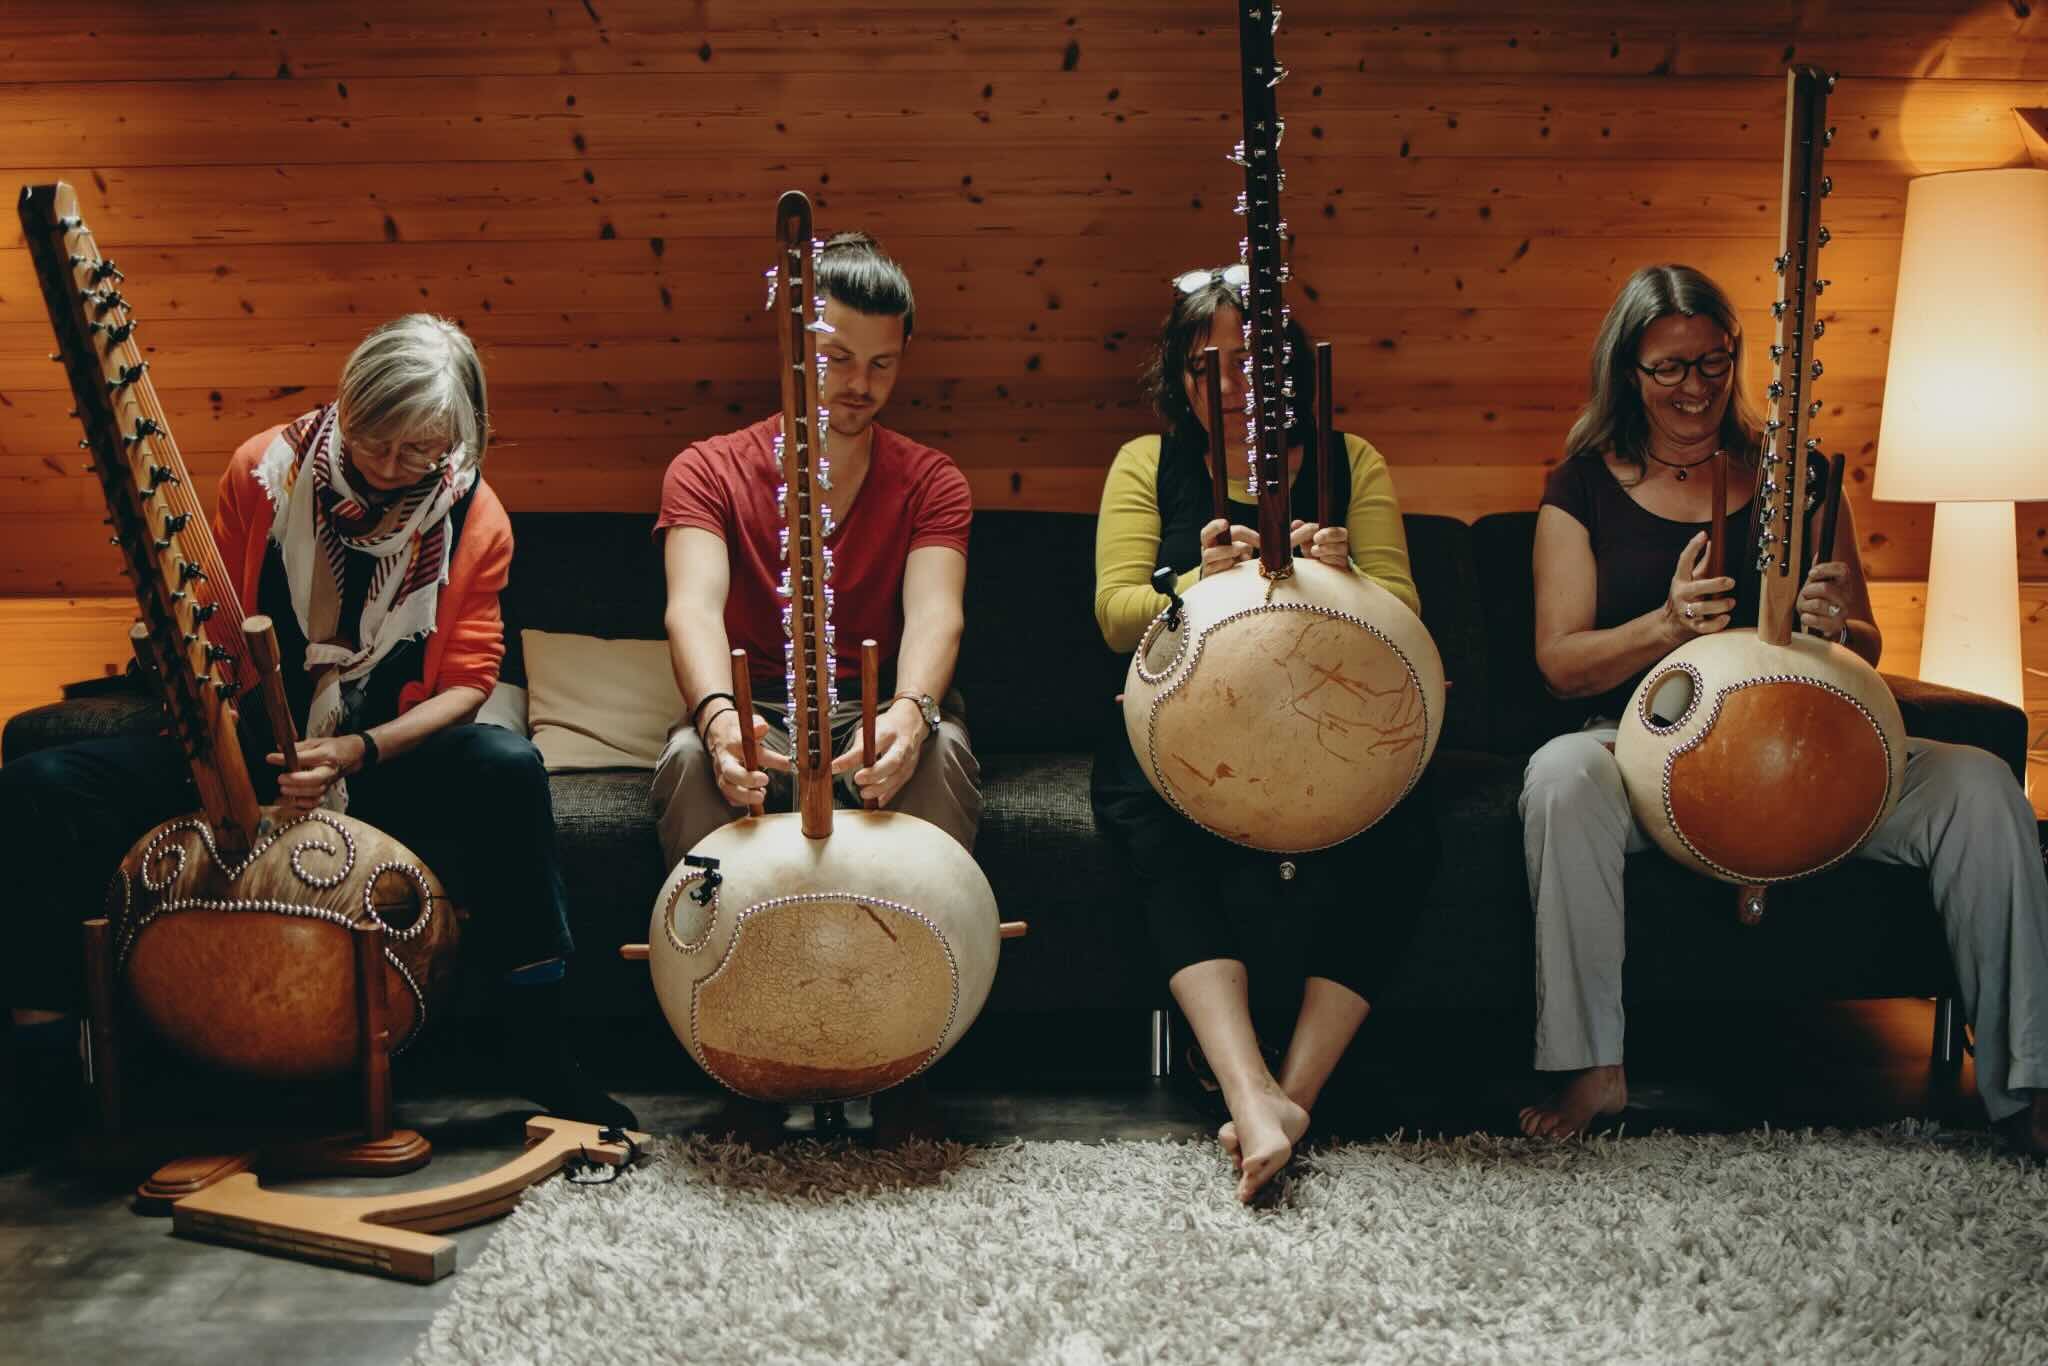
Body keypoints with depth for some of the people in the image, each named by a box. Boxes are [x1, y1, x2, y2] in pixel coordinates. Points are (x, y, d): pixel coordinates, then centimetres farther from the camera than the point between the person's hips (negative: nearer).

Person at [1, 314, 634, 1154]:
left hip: (389, 756, -1)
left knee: (507, 768, -35)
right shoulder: (266, 468, -6)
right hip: (252, 744, 2)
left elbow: (464, 683, -7)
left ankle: (536, 1045, -24)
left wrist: (358, 751, -23)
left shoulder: (475, 521, -7)